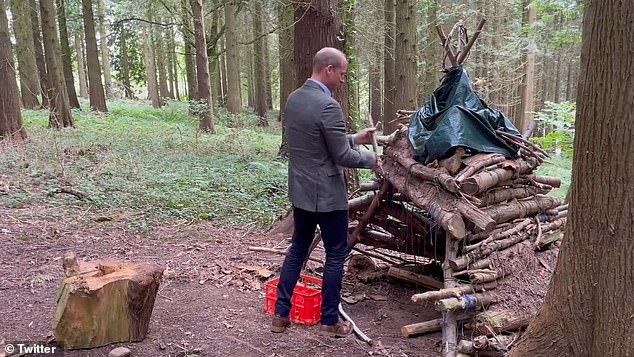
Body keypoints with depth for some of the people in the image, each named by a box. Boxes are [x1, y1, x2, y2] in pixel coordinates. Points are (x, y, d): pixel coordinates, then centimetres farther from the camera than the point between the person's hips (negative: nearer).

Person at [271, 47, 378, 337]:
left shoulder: (293, 99, 7)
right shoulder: (328, 106, -22)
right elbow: (342, 157, -18)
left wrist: (355, 138, 17)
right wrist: (370, 159, 0)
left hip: (300, 190, 8)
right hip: (326, 194, -8)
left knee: (297, 250, 18)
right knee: (335, 255, 7)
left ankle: (280, 315, 25)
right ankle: (329, 322, 19)